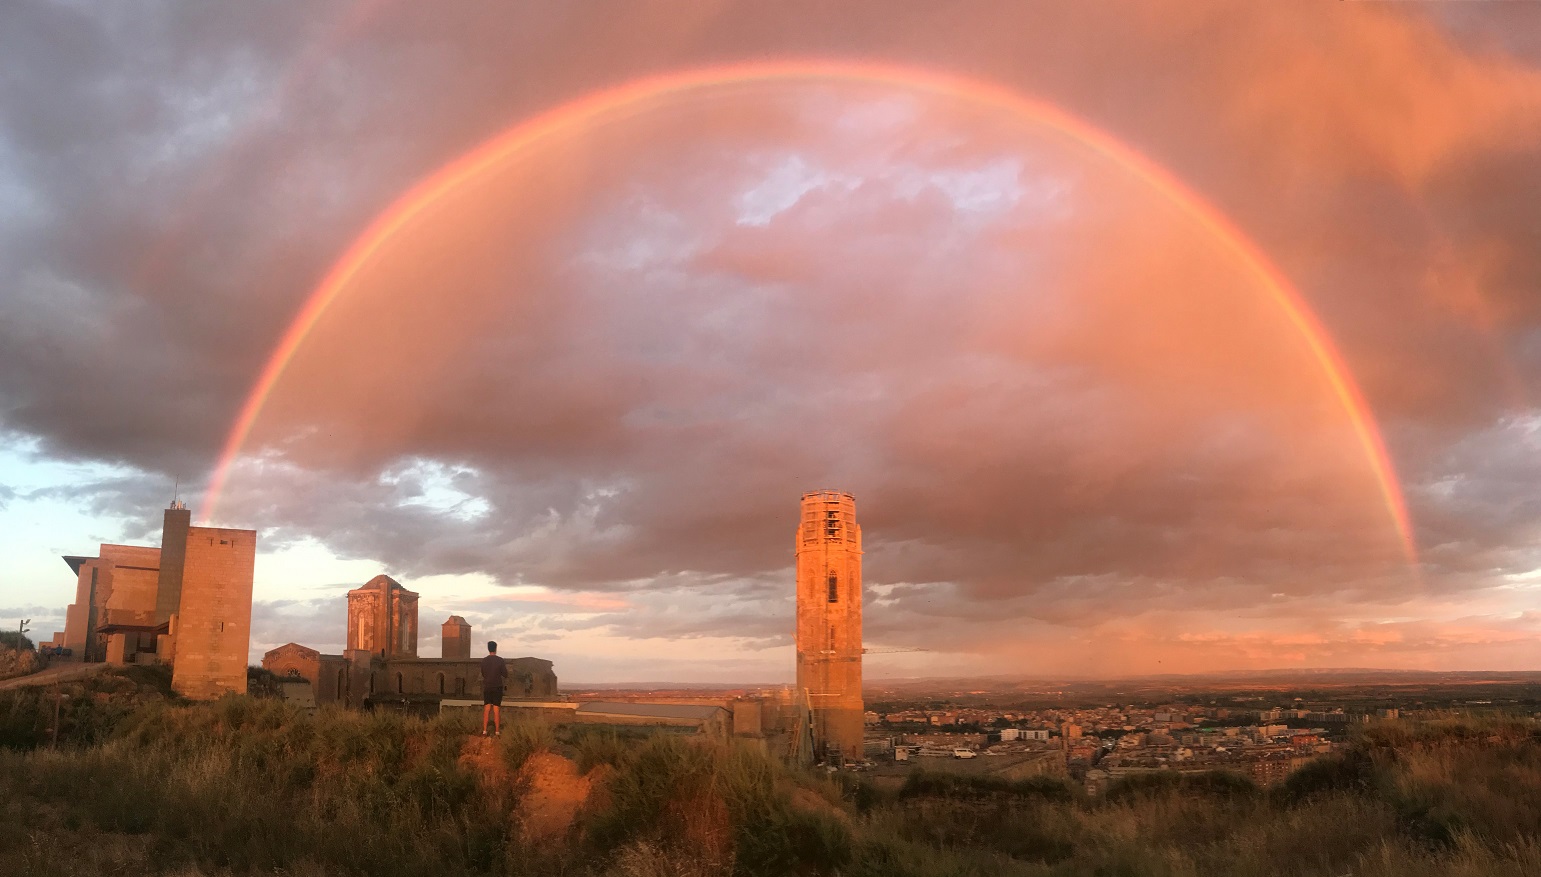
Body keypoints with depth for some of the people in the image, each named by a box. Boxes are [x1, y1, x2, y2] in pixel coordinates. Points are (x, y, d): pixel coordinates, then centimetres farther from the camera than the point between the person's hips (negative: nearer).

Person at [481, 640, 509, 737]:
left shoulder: (484, 661, -1)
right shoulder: (500, 660, -10)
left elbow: (483, 674, 12)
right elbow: (505, 675, -5)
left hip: (487, 687, 2)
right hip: (497, 687, -2)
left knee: (486, 708, 7)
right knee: (496, 709, 2)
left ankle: (484, 731, 4)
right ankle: (497, 731, 4)